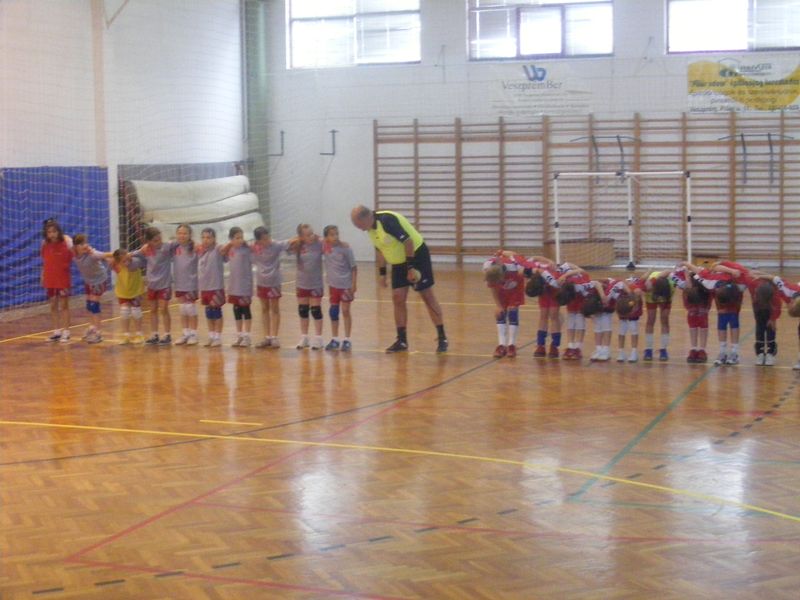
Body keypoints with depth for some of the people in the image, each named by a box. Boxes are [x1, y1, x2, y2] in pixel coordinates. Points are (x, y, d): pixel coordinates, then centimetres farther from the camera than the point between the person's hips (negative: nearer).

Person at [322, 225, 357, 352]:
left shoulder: (345, 248, -15)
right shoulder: (325, 247, -5)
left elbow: (353, 267, -10)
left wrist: (354, 284, -13)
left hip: (346, 284, -4)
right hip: (333, 284, 4)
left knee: (345, 311, 1)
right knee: (333, 311, 10)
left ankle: (347, 340, 9)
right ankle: (334, 339, 20)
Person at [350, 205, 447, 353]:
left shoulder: (387, 220, -26)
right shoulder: (371, 228, 2)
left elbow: (408, 241, -27)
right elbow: (381, 250, 14)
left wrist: (411, 267, -25)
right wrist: (382, 273, 12)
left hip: (416, 255, -8)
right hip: (398, 262, 8)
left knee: (427, 296, -4)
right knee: (398, 298, 3)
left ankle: (442, 338, 0)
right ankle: (402, 341, 10)